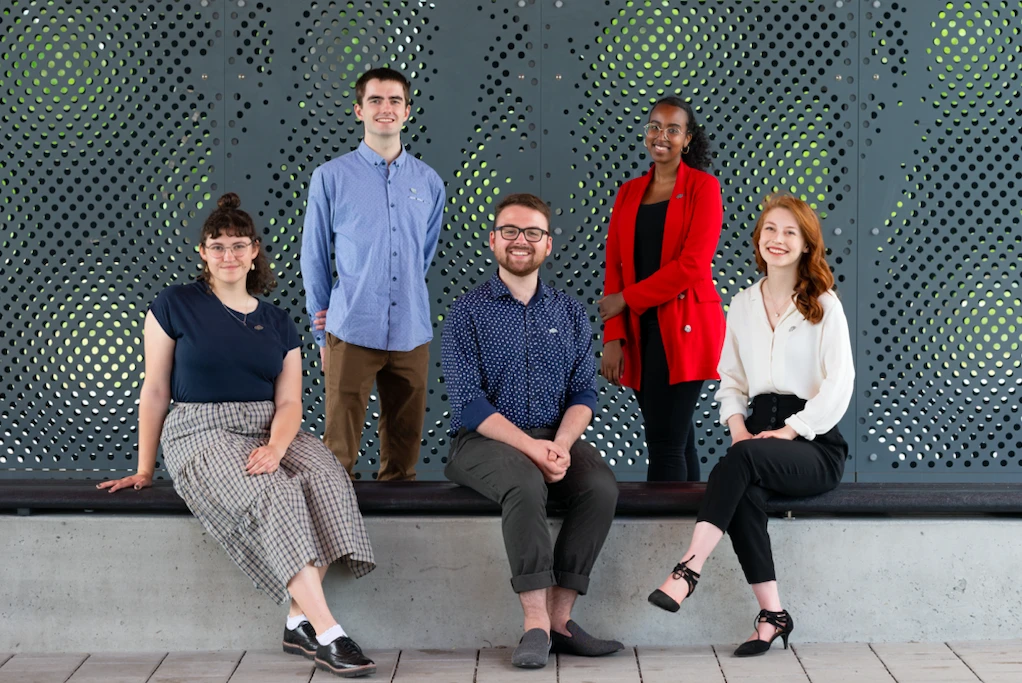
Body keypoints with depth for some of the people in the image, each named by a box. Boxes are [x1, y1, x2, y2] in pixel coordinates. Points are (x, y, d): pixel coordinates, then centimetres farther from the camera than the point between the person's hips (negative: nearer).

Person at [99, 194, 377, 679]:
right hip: (202, 433, -4)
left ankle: (301, 621, -27)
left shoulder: (277, 324, 15)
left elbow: (289, 403, 4)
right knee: (275, 494, -33)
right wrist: (145, 469, 4)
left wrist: (275, 446, -18)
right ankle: (327, 634, -37)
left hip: (270, 432, 4)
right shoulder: (176, 306, 5)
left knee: (327, 478, -29)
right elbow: (155, 392, 5)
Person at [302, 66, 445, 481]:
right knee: (339, 449, -2)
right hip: (352, 333, -3)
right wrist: (322, 332, 7)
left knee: (404, 447, 9)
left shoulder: (429, 183, 9)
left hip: (411, 334, 3)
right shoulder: (331, 177, 1)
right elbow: (314, 257, 6)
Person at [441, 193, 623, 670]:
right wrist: (530, 447, -21)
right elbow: (469, 402, -10)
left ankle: (559, 615, -21)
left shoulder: (569, 313, 12)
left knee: (601, 485, -26)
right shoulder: (467, 313, 0)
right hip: (485, 439, -4)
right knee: (525, 485, -35)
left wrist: (561, 444, -15)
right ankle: (536, 622, -32)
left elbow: (583, 393, 6)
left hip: (555, 437, 4)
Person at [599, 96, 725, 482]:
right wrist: (613, 337, -2)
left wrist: (626, 299, -8)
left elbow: (692, 264, -13)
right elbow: (614, 267, 8)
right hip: (639, 331, 5)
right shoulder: (630, 193, 13)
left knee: (666, 443, -9)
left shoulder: (703, 187, -2)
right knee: (678, 440, 10)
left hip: (684, 330, -5)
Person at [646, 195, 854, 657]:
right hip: (761, 432, 4)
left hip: (815, 445, -4)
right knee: (744, 491, -31)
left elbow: (838, 388, -7)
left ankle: (688, 570, -38)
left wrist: (787, 432, -14)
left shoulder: (824, 306, 0)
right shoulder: (743, 305, 16)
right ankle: (772, 614, -26)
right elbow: (731, 379, 16)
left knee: (742, 459, -35)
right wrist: (737, 426, -3)